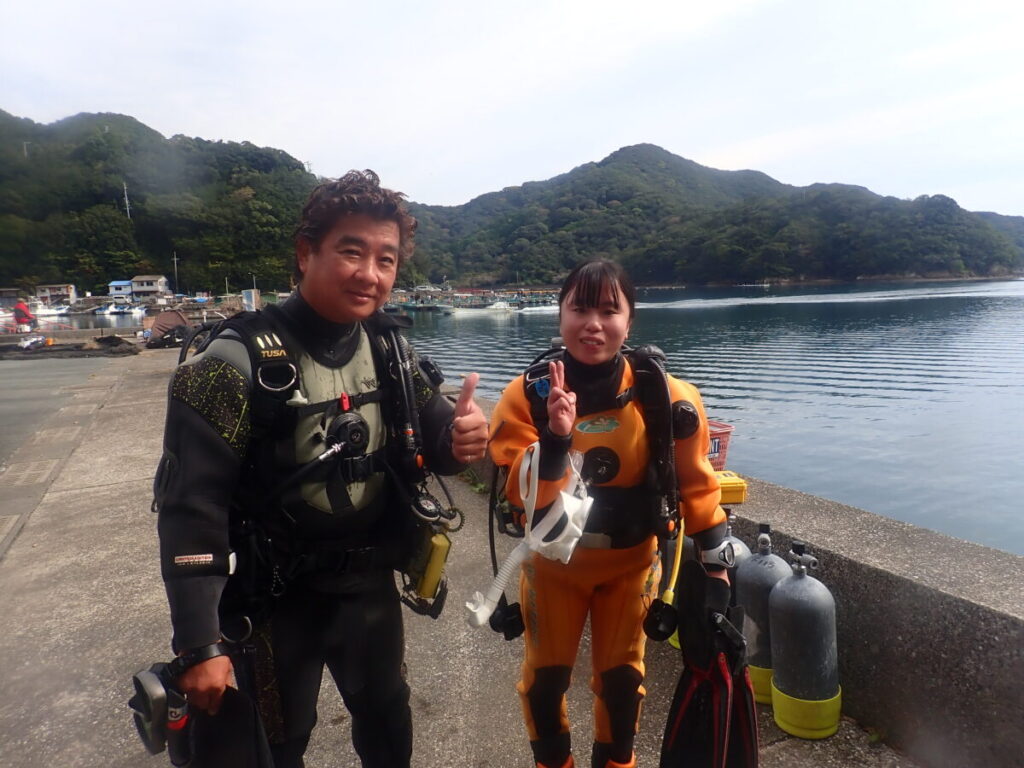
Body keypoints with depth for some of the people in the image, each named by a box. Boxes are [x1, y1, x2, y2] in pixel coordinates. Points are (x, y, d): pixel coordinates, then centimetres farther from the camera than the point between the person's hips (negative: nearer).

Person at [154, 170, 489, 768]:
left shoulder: (390, 350, -7)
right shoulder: (239, 362, -22)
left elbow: (433, 435, 0)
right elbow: (191, 509, -20)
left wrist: (461, 437, -25)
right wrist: (199, 646, -18)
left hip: (370, 585, 4)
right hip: (275, 599, -4)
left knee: (388, 718, 26)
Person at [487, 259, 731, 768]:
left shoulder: (661, 396, -17)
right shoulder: (529, 394, -19)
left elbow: (694, 481, -6)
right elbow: (523, 494, -23)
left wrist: (714, 560, -3)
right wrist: (555, 436, -40)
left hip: (630, 562, 0)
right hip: (553, 560, 0)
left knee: (622, 676, 20)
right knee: (544, 677, 17)